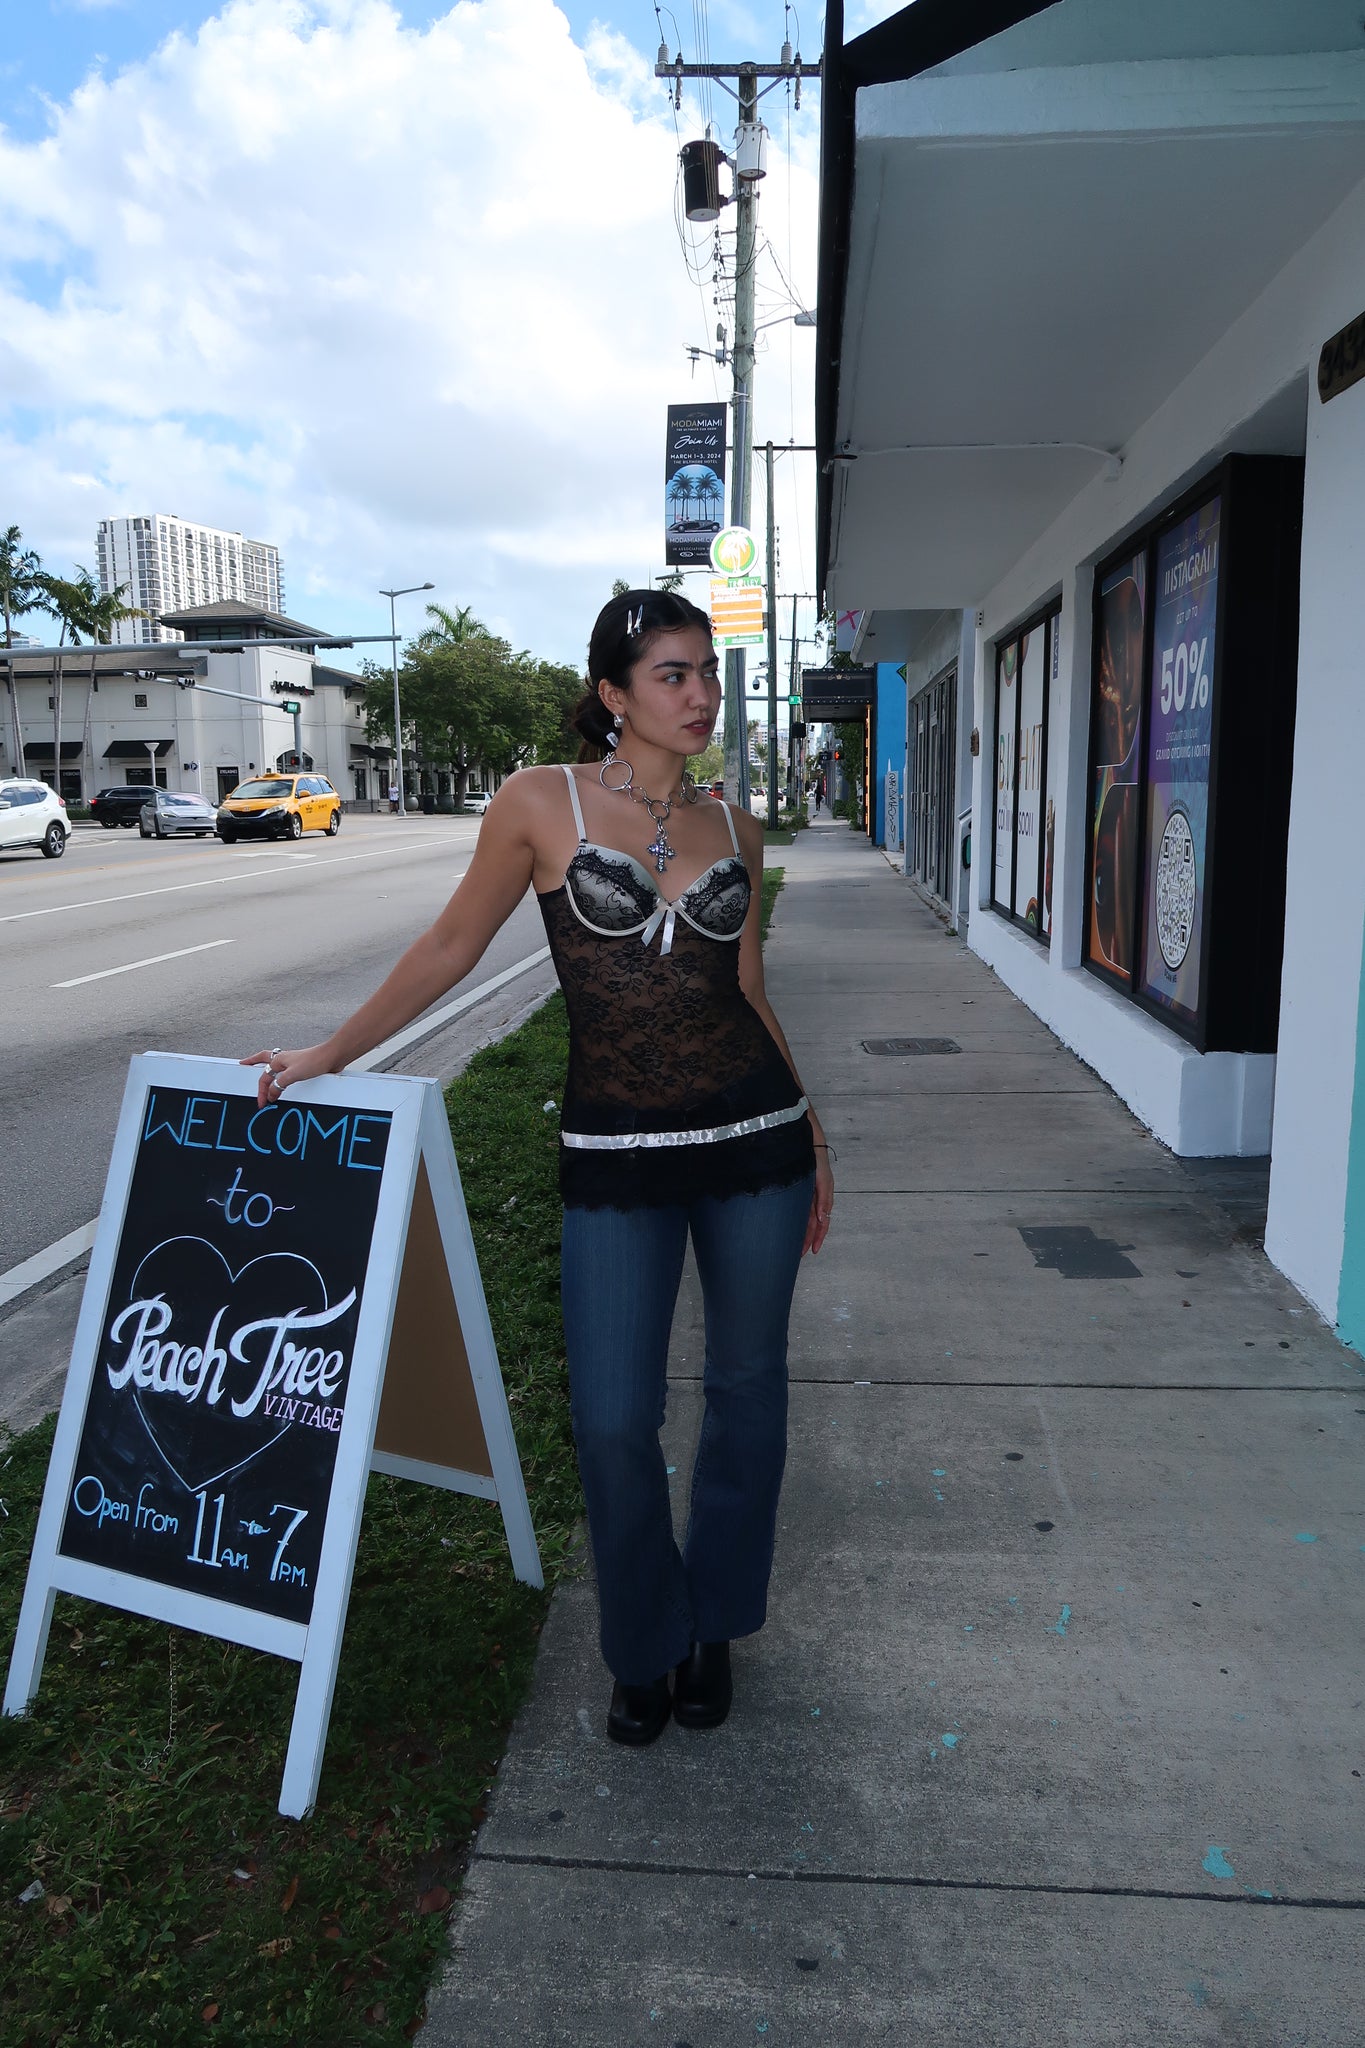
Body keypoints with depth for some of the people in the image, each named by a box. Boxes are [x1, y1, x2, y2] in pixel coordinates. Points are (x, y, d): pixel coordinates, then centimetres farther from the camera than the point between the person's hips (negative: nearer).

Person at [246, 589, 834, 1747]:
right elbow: (453, 946, 5)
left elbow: (749, 992, 13)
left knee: (747, 1387, 13)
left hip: (753, 1136, 3)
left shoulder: (733, 828, 6)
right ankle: (646, 1649, 30)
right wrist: (329, 1057, 9)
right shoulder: (542, 804, -4)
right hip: (616, 1153, -3)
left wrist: (809, 1135, 15)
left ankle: (713, 1625, 37)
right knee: (614, 1422, 0)